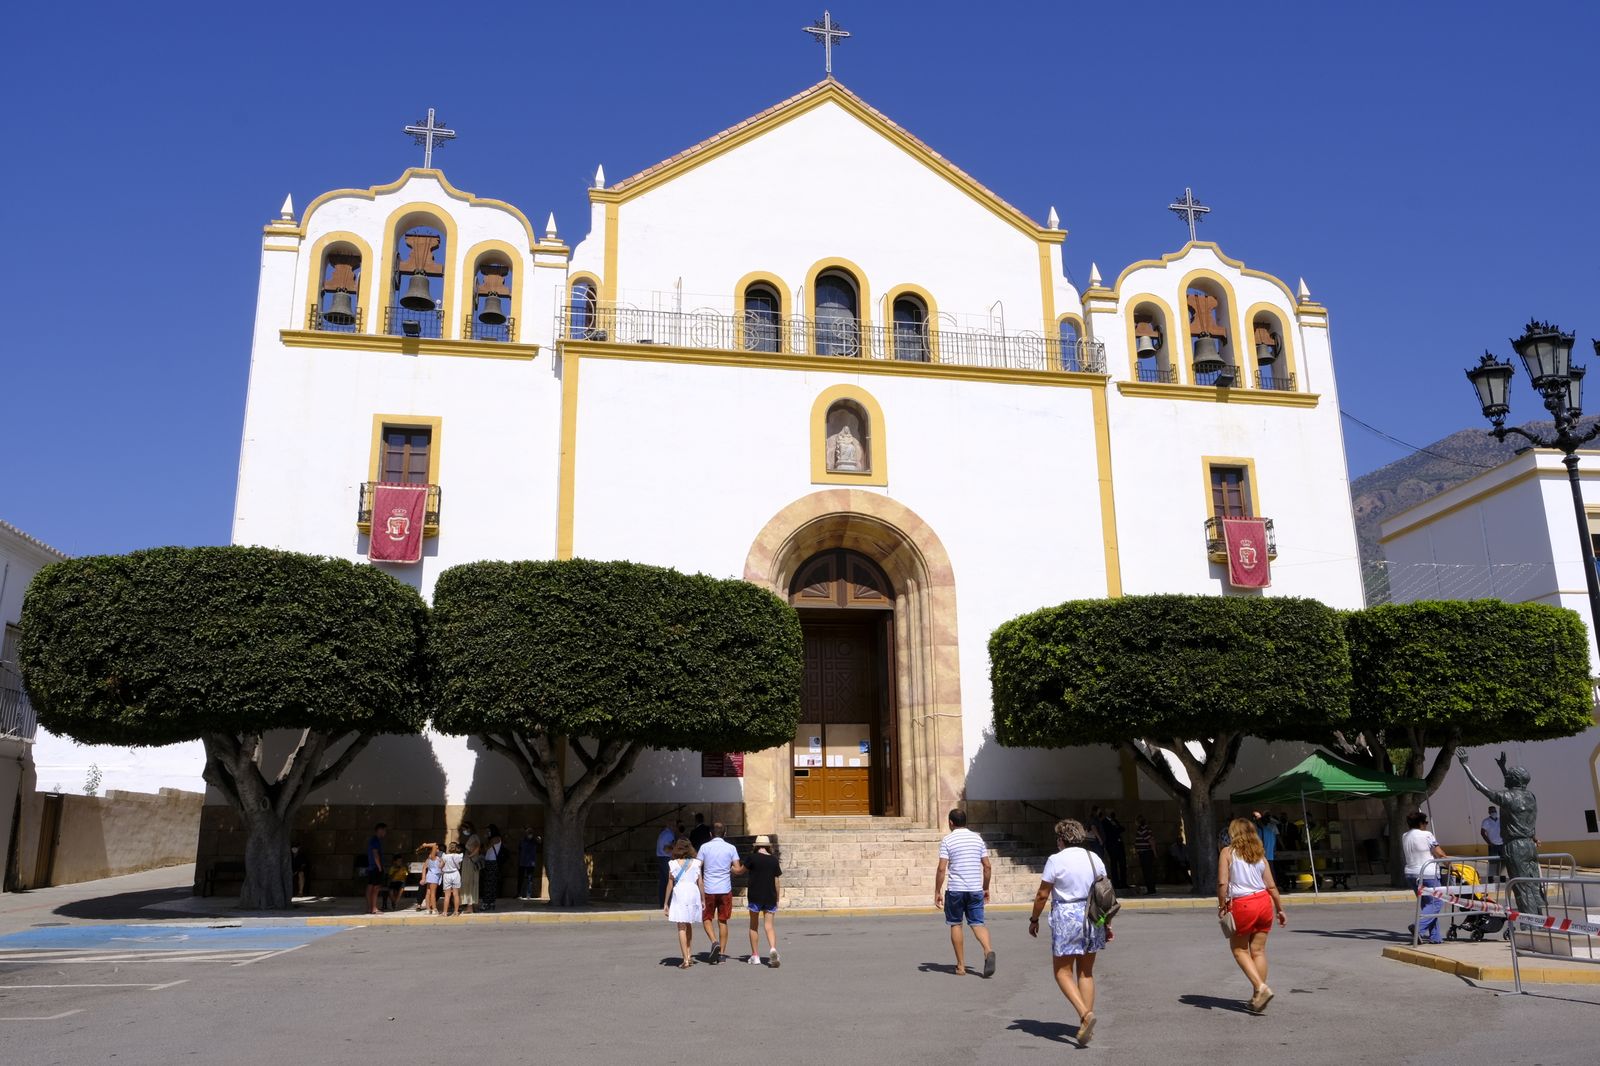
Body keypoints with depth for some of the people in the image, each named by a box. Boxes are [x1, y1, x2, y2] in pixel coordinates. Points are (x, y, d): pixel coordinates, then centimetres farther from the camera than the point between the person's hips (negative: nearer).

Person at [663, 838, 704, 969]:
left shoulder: (673, 864, 0)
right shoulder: (696, 863, 5)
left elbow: (670, 884, -1)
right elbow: (701, 883, 3)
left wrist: (665, 903, 5)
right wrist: (703, 900, 11)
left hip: (679, 894, -3)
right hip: (693, 893, 3)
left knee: (682, 928, 0)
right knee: (689, 925, 21)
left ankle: (686, 960, -6)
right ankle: (688, 955, 23)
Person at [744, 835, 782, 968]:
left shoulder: (753, 857, -5)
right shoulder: (774, 860, 3)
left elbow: (742, 870, 10)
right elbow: (777, 882, 5)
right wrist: (777, 900, 15)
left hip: (755, 896, -2)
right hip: (770, 897, 2)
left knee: (754, 926, 11)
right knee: (770, 926, 2)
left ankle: (755, 956, 13)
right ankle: (773, 949, -24)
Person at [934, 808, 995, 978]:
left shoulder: (947, 840, -5)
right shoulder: (977, 838, 8)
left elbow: (942, 868, -10)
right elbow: (987, 866, 8)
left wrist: (937, 891, -4)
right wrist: (986, 888, 18)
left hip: (955, 889, -3)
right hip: (976, 889, 3)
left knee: (955, 924, 10)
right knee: (978, 923, 5)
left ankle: (961, 965, 12)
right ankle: (988, 950, -22)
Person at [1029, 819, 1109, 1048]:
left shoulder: (1056, 860, -9)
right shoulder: (1094, 858, 6)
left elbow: (1042, 895, -7)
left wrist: (1034, 920, 5)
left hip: (1066, 918, -5)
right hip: (1092, 917, 5)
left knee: (1063, 971, 4)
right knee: (1086, 972, 13)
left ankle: (1085, 1014, -15)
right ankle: (1087, 1024, 13)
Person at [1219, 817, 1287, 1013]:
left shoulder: (1228, 852, -3)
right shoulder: (1260, 854, 10)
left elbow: (1222, 883, -13)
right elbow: (1271, 886, 8)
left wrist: (1221, 905, -3)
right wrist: (1280, 909, 17)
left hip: (1241, 905, -5)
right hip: (1264, 902, 5)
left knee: (1239, 949, 10)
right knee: (1258, 950, 11)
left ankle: (1261, 987, -6)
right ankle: (1257, 997, 13)